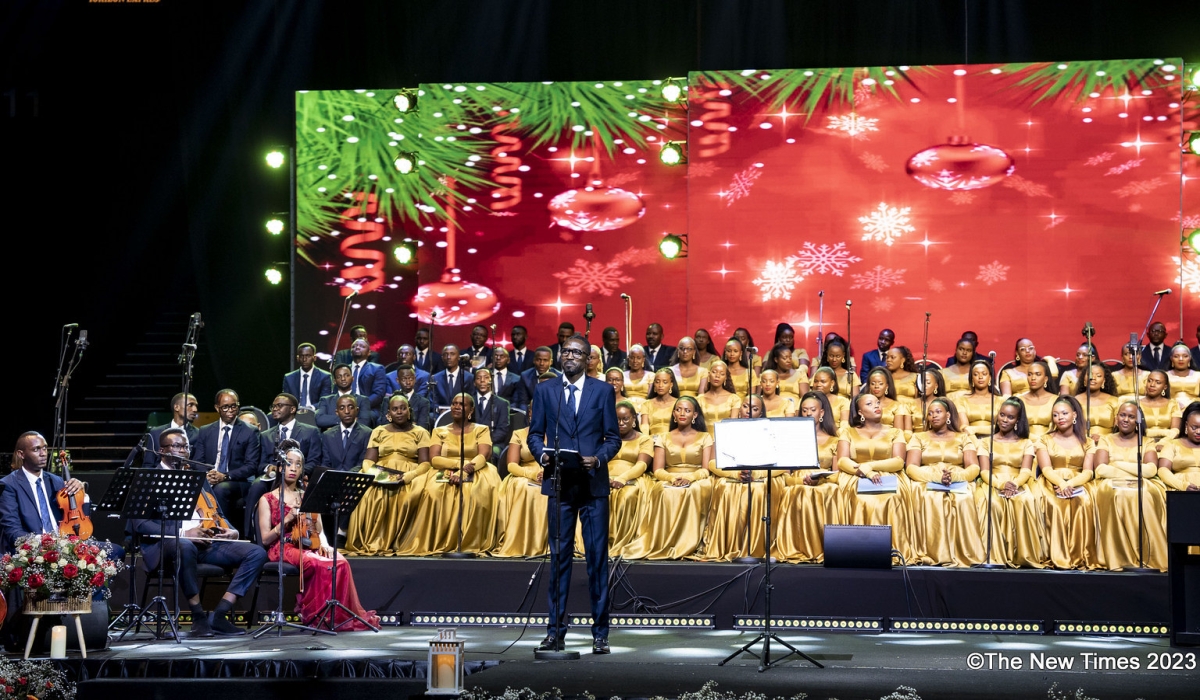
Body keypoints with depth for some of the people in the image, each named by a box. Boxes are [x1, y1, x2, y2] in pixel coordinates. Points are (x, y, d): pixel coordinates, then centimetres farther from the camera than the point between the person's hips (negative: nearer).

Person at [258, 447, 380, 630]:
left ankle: (341, 615, -26)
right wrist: (286, 520, -13)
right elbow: (265, 539, 1)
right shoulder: (268, 500, 8)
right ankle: (315, 614, -24)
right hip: (283, 548, -4)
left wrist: (324, 544, -7)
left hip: (309, 547, 4)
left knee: (340, 563, -32)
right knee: (320, 564, -37)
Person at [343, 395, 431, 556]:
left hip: (408, 477, -1)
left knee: (411, 495, -37)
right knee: (366, 494, -33)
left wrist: (409, 476, -20)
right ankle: (370, 542, -31)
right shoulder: (379, 432, 17)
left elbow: (425, 463, 0)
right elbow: (368, 460, 8)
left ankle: (397, 543, -29)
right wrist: (371, 473, -16)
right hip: (380, 477, 1)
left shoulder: (420, 433, 10)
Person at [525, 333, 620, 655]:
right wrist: (542, 454, -10)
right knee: (559, 556, 4)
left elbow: (613, 437, 5)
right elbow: (535, 433, 10)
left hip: (594, 485, -1)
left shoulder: (603, 390, 6)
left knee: (598, 558, -1)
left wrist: (598, 458, -13)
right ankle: (555, 630, 9)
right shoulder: (545, 391, 9)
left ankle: (600, 632, 4)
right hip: (559, 484, 1)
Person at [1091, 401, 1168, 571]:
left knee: (1145, 495, -36)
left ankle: (1148, 556, -34)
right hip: (1112, 486, 0)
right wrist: (1135, 471, -7)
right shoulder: (1106, 440, 18)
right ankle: (1118, 557, -37)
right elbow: (1100, 470, 0)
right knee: (1115, 495, -37)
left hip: (1141, 487, 0)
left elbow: (1151, 470, -3)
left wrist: (1118, 464, -3)